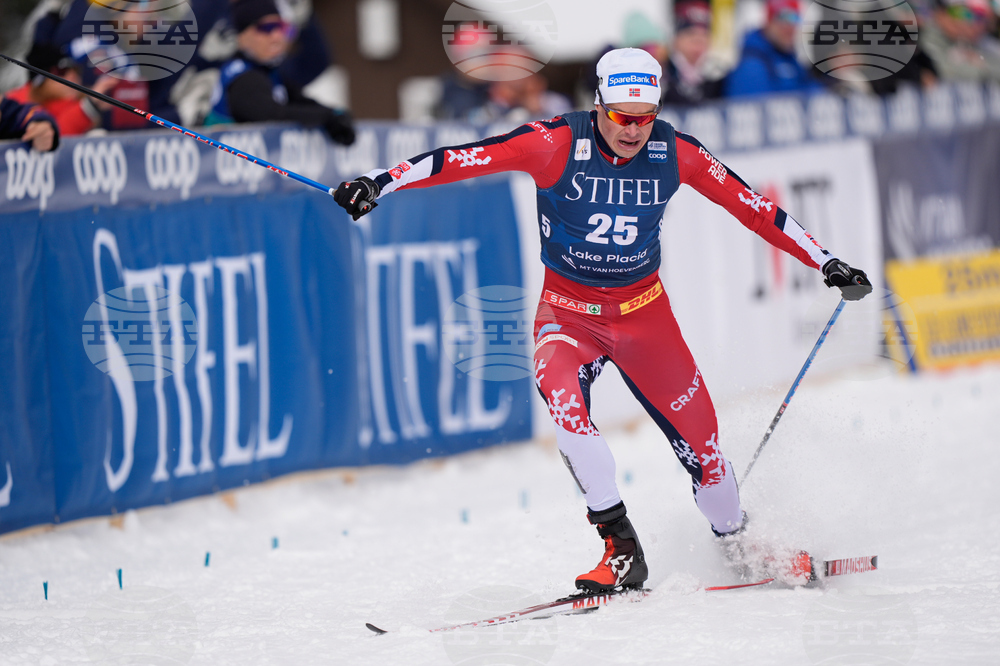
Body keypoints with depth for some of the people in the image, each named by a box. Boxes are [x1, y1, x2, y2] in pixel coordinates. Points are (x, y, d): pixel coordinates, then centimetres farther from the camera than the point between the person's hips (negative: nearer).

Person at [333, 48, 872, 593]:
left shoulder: (675, 154, -10)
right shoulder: (558, 145, -19)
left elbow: (752, 208, -2)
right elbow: (466, 159, -23)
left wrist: (826, 263, 0)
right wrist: (379, 182, -32)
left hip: (642, 309, 2)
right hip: (568, 308, -2)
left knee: (698, 434, 2)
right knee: (560, 393, -31)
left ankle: (737, 542, 30)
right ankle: (620, 547, -23)